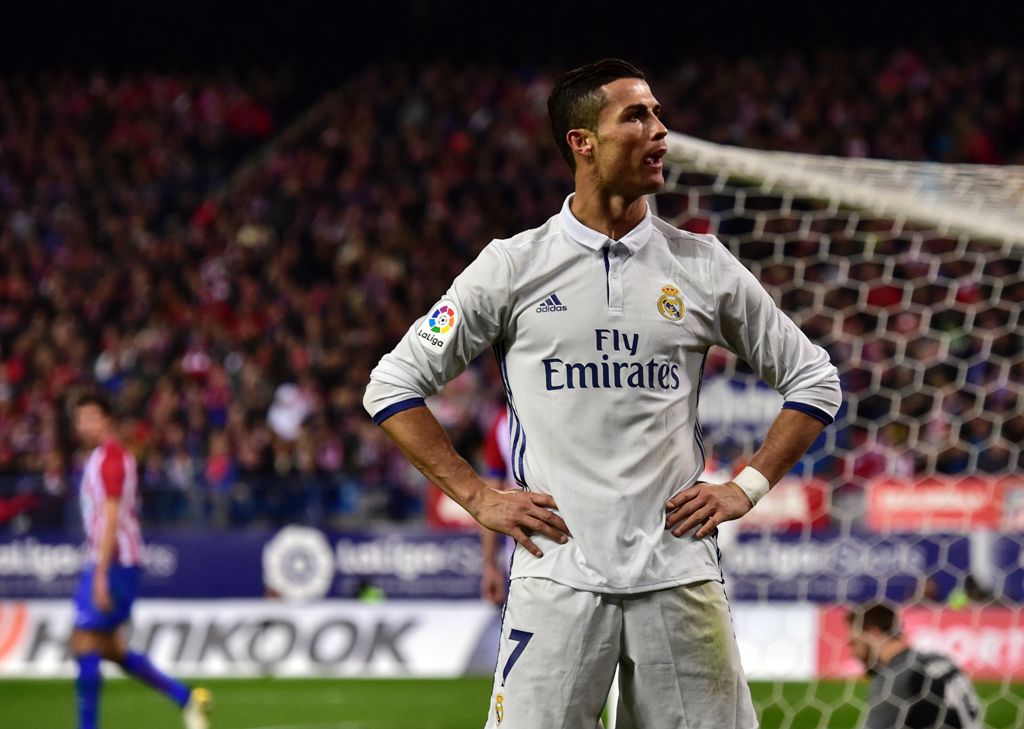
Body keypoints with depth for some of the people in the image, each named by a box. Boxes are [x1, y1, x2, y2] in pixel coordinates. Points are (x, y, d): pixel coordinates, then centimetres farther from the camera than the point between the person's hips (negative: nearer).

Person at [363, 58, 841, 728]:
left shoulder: (703, 266, 8)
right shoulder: (514, 265, 2)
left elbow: (814, 381, 16)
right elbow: (394, 384, 7)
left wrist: (749, 487, 5)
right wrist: (477, 496, 0)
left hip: (679, 572, 2)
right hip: (559, 573, -2)